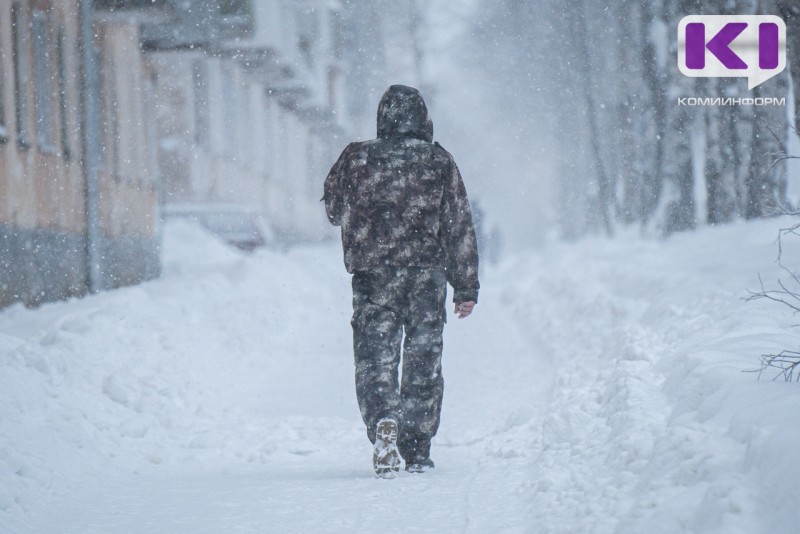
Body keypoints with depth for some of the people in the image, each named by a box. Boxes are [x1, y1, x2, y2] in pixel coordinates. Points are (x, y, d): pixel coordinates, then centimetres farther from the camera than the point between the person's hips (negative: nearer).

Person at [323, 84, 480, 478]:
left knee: (374, 358, 0)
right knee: (423, 363, 10)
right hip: (427, 275, 1)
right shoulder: (439, 162, 1)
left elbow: (333, 210, 14)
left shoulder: (358, 159, 0)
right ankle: (418, 452, 12)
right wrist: (466, 287, 5)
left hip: (373, 277, -1)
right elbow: (460, 227, 1)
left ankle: (383, 421, -27)